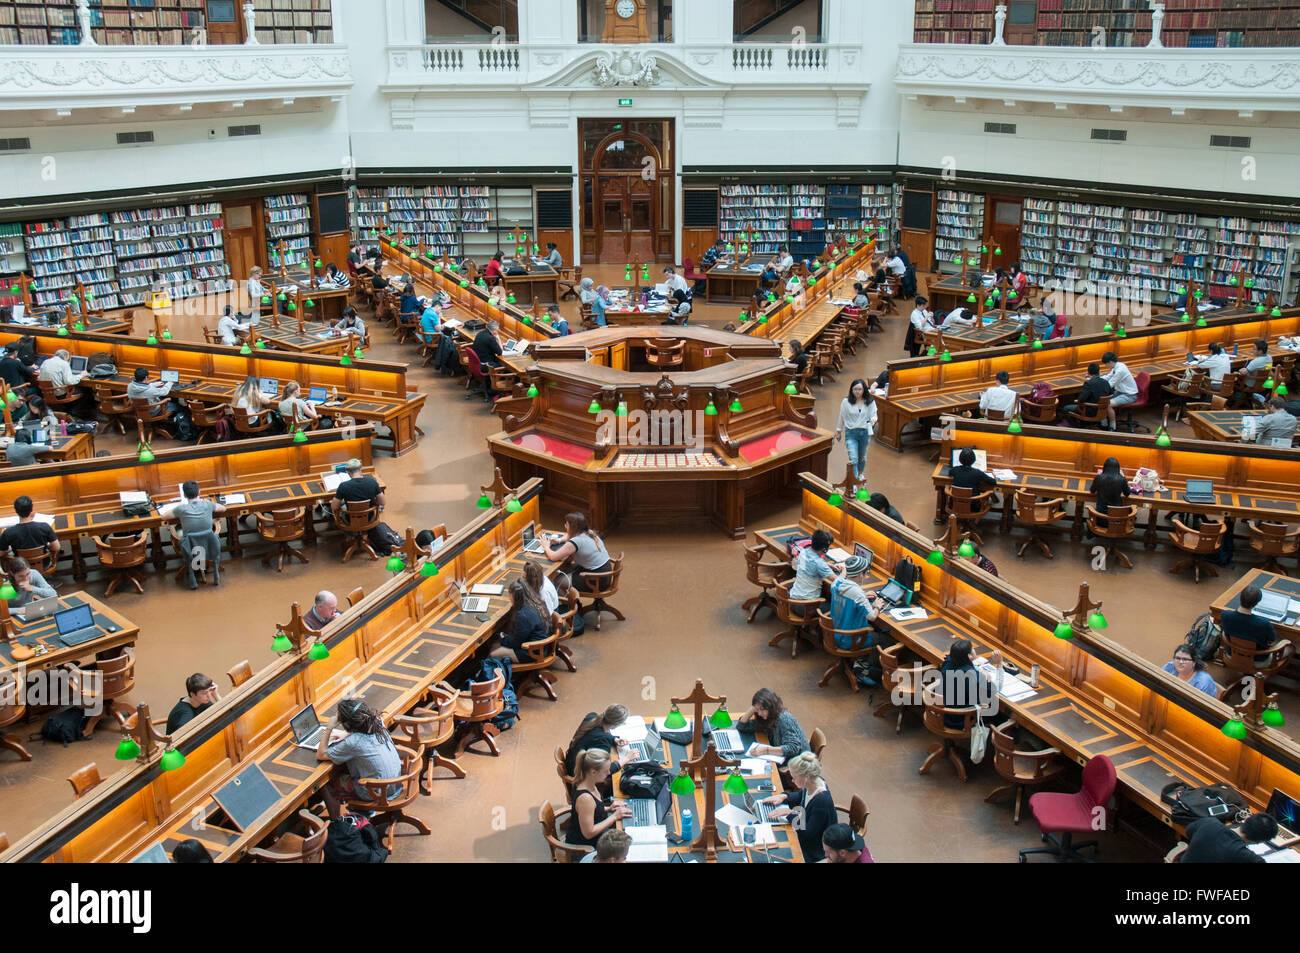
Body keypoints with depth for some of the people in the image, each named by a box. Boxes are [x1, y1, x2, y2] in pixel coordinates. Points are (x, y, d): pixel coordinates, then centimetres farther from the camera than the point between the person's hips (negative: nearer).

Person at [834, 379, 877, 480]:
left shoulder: (870, 402, -2)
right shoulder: (846, 402, -4)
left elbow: (873, 415, 2)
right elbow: (841, 417, 6)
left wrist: (873, 420, -23)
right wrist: (839, 431, 13)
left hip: (865, 433, 2)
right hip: (851, 433, -2)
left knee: (862, 457, 19)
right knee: (853, 459, -12)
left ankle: (860, 473, 46)